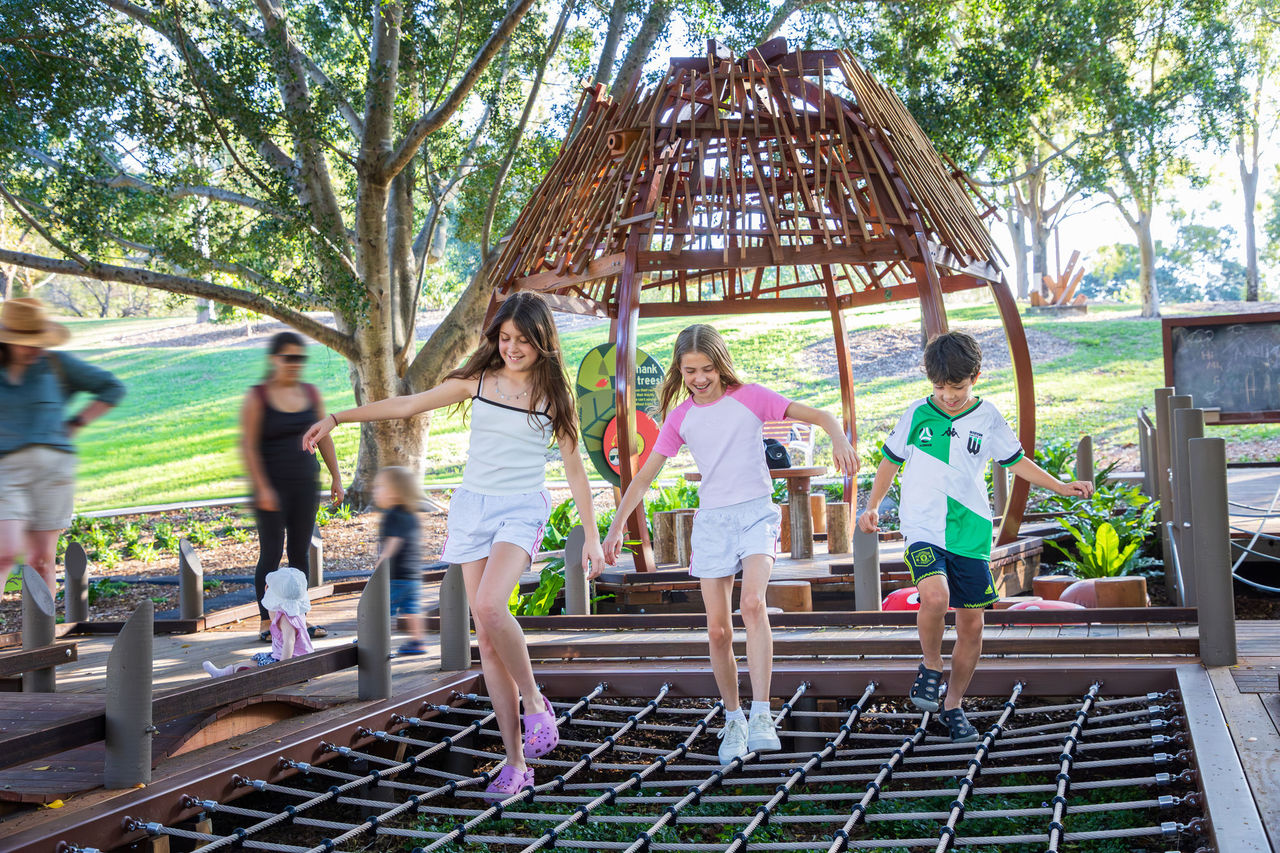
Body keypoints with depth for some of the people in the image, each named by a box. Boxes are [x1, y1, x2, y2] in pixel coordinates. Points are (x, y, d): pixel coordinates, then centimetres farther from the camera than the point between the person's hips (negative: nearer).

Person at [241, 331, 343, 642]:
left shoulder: (311, 393, 8)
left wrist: (336, 478, 10)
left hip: (305, 484, 5)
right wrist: (262, 488, -16)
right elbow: (248, 445, -10)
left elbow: (324, 438, 14)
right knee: (271, 552, -3)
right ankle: (266, 622, 5)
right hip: (272, 486, -5)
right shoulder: (257, 397, -7)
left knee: (301, 551, 7)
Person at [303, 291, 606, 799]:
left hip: (522, 509, -3)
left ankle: (535, 702, -6)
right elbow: (408, 405, 8)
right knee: (487, 639, 0)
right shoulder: (478, 381, 5)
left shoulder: (553, 396, 1)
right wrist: (336, 418, 5)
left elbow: (574, 468, 5)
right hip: (472, 506, 3)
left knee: (489, 605, -30)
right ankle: (516, 762, 6)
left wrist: (592, 537, 3)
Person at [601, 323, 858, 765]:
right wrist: (616, 527, -1)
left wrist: (839, 438, -28)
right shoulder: (679, 417, 6)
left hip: (756, 512, -3)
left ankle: (761, 716, -25)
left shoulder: (749, 397, -2)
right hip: (711, 520, 3)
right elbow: (644, 476, 7)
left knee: (752, 603, -27)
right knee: (718, 629, 0)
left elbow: (818, 416, -7)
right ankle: (733, 720, 16)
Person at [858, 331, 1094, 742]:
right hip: (923, 530, -2)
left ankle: (954, 705, 23)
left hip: (970, 534, 2)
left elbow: (1016, 461, 16)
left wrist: (1061, 487, 8)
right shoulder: (917, 414, 1)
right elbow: (891, 460, 15)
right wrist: (873, 506, 11)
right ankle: (931, 667, -1)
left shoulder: (988, 418, 3)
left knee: (971, 624, 4)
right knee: (935, 596, -29)